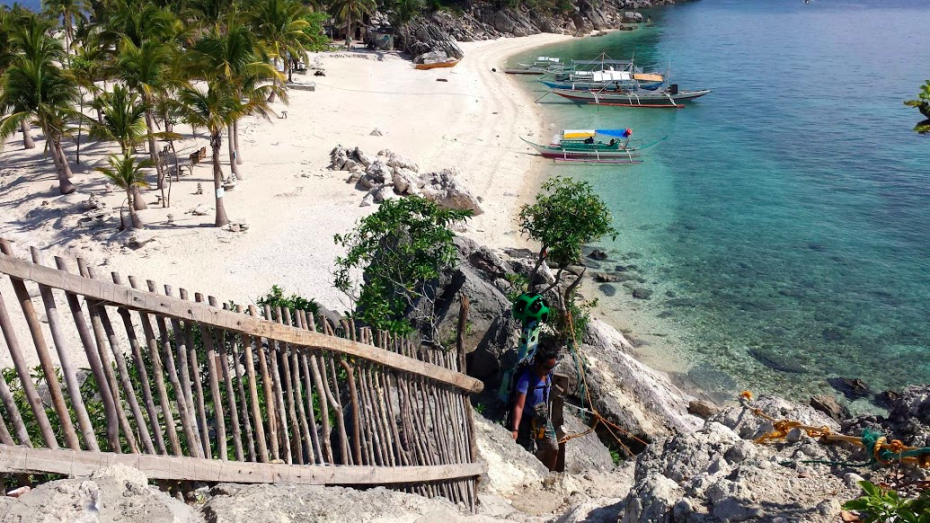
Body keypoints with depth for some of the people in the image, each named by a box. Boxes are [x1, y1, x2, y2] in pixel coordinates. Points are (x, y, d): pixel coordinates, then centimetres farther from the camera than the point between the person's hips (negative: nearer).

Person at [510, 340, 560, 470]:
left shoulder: (548, 373, -8)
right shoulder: (527, 378, -29)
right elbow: (519, 406, -35)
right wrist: (515, 429, -43)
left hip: (543, 419, 7)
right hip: (528, 421, -7)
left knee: (553, 449, 12)